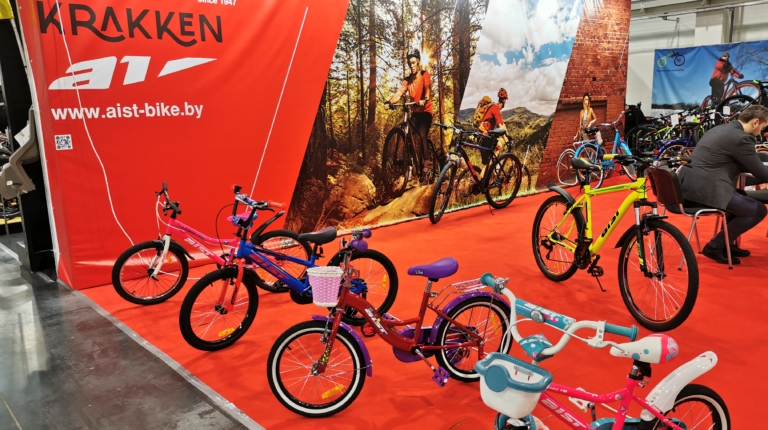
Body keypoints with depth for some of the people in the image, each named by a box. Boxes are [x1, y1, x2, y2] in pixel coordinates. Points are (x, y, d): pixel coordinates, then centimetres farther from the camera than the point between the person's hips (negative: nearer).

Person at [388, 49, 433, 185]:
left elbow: (428, 89, -22)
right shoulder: (407, 80, 8)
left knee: (422, 136, -22)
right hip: (415, 112, 5)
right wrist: (391, 101, -28)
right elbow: (399, 92, -6)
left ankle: (426, 168, -19)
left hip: (425, 111, -5)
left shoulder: (425, 75, -4)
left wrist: (424, 100, -44)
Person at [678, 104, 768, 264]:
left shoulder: (719, 129, 19)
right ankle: (715, 246, 4)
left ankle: (726, 243, 30)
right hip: (703, 191, -10)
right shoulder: (741, 138, -10)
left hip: (688, 188, 10)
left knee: (742, 196, 29)